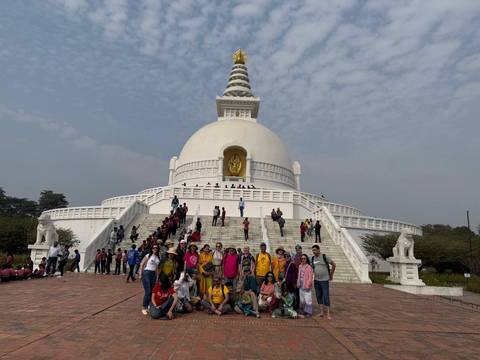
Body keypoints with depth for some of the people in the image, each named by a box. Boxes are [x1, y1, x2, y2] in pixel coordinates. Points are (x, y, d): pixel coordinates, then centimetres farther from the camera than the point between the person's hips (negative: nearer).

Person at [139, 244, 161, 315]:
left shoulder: (158, 258, 8)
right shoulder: (148, 256, -5)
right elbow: (142, 264, -3)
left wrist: (157, 276, 11)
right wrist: (141, 274, -6)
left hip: (153, 274, 5)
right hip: (146, 273, -5)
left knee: (151, 291, 8)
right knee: (148, 291, -9)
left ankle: (148, 306, 21)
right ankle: (144, 307, 1)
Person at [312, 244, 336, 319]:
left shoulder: (325, 257, -10)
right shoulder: (313, 258, 4)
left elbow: (334, 265, -2)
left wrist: (331, 275, 3)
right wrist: (314, 275, 11)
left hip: (324, 280, -5)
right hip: (316, 280, 5)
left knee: (326, 296, -4)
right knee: (319, 296, 9)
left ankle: (328, 314, 2)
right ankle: (321, 312, 19)